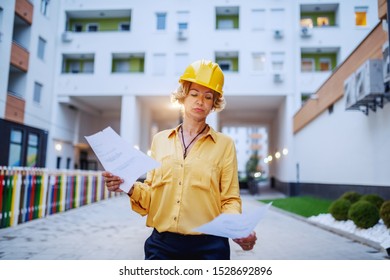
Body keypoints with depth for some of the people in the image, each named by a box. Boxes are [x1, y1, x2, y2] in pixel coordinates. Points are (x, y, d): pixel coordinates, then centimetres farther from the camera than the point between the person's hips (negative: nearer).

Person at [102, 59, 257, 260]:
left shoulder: (224, 144, 0)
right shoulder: (160, 140, 6)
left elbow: (230, 200, -1)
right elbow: (151, 194, 8)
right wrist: (130, 188, -12)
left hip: (208, 246, -2)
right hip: (161, 244, 2)